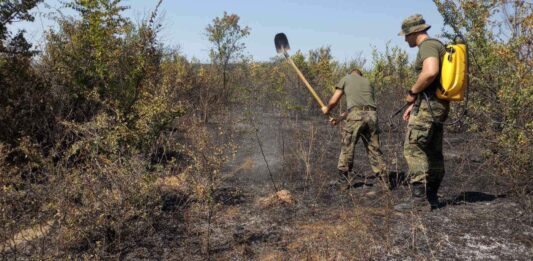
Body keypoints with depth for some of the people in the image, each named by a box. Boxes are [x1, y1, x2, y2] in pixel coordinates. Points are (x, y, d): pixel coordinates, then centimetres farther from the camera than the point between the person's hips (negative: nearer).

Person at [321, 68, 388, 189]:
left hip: (356, 116, -4)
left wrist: (327, 109, 37)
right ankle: (382, 177, 14)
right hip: (372, 115, 4)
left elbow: (334, 101, 15)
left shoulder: (346, 79, 18)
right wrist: (339, 119, 34)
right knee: (374, 148, 12)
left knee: (347, 148, 6)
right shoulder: (368, 82, 30)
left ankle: (344, 177, 9)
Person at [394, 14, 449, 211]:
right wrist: (414, 105, 19)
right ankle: (431, 197, 18)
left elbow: (430, 72, -29)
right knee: (433, 152, 11)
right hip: (439, 105, 11)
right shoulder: (436, 46, 22)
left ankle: (419, 198, -11)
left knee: (413, 149, -10)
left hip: (428, 106, -11)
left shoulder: (428, 45, -10)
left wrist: (412, 93, -16)